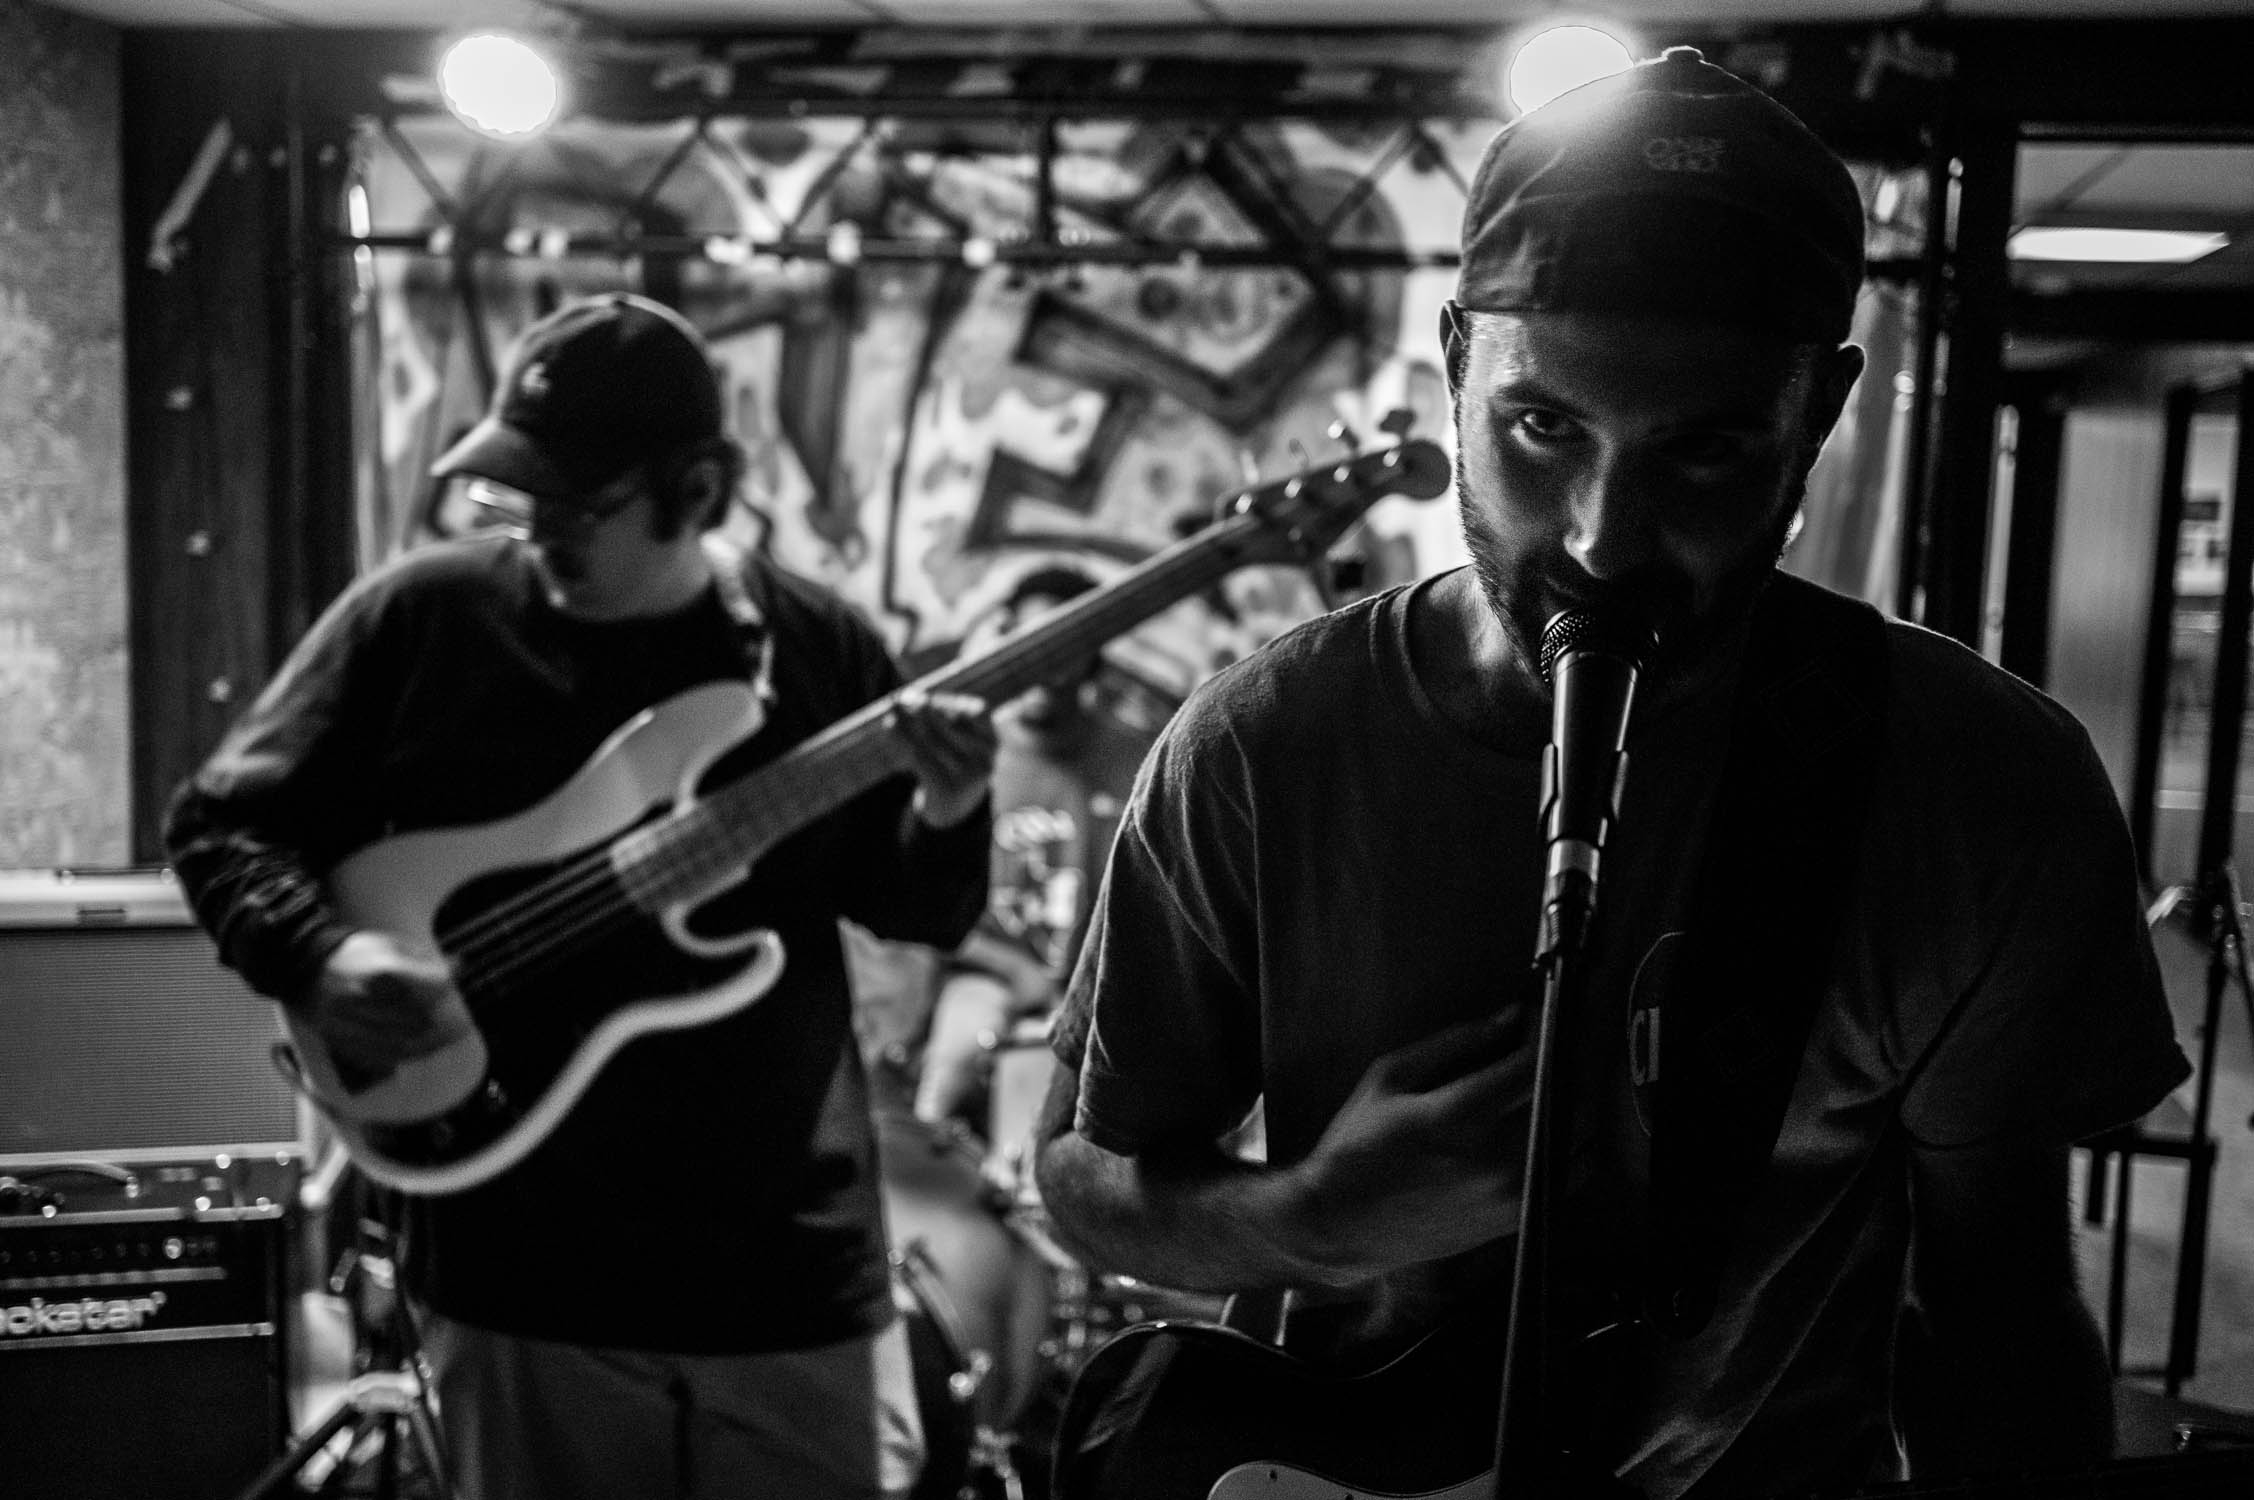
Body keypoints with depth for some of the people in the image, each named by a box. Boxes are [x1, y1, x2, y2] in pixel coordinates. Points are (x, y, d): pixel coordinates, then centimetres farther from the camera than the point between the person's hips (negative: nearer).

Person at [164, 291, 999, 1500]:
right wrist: (321, 959, -14)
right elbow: (218, 823, 4)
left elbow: (918, 911, 7)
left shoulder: (815, 646, 1)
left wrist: (945, 818, -15)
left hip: (792, 1273, 1)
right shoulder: (422, 617, -3)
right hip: (521, 1277, -1)